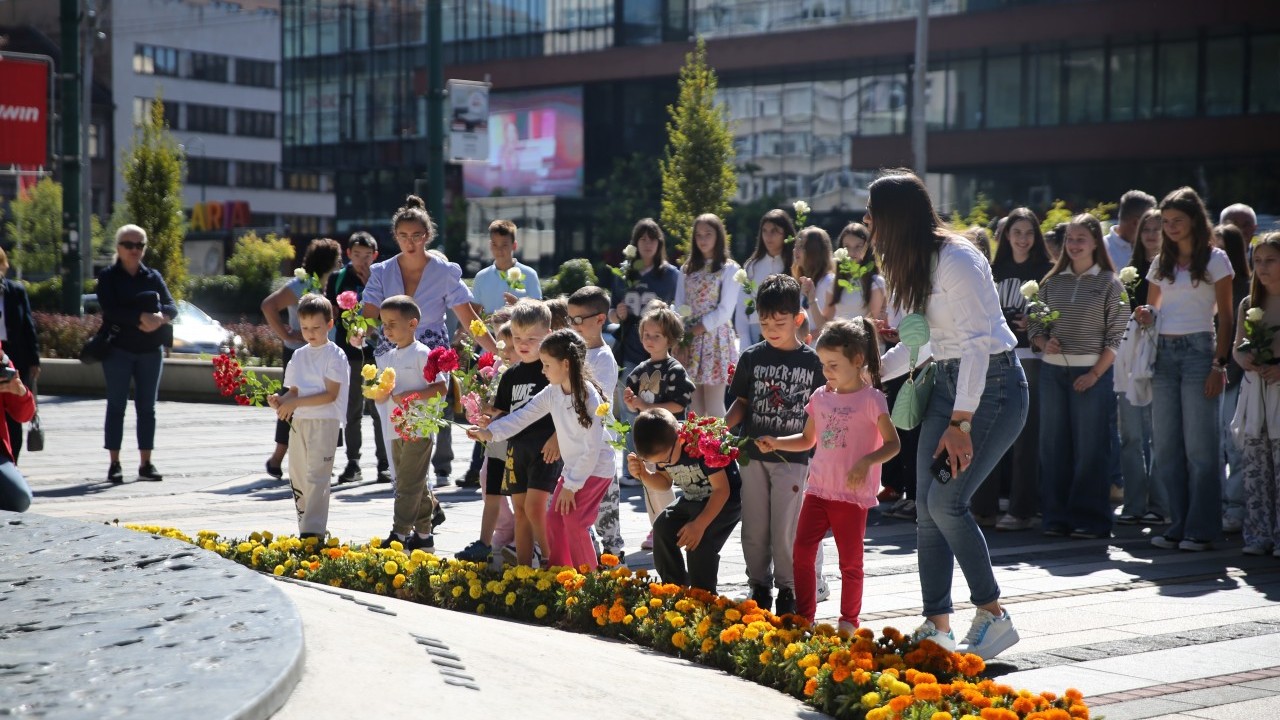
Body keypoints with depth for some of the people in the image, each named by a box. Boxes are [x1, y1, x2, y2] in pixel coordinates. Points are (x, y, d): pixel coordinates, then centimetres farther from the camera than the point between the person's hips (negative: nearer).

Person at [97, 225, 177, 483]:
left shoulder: (153, 276, 11)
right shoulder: (108, 277, 1)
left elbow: (172, 306, 2)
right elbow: (110, 309, -14)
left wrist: (159, 318, -19)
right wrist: (142, 317, -23)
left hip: (150, 349, 3)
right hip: (119, 348, -3)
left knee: (147, 407, 4)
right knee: (116, 405, -1)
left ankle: (145, 464, 8)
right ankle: (114, 464, 1)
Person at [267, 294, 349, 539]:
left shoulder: (335, 355, -6)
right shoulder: (299, 355, 13)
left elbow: (331, 394, -14)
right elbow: (294, 390, 12)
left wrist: (296, 402, -20)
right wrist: (281, 400, -11)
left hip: (325, 421, -7)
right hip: (298, 421, 7)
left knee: (316, 476, -12)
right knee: (297, 477, 9)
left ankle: (312, 532, -15)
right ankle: (305, 528, 18)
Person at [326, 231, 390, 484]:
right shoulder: (338, 279, 8)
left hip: (376, 350, -2)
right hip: (348, 350, 2)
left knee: (379, 408, -1)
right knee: (351, 410, 6)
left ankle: (385, 463, 5)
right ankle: (353, 463, 12)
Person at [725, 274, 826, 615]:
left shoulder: (812, 361, -1)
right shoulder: (752, 357, 3)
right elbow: (742, 402, 8)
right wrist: (721, 427, -8)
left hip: (792, 458, -2)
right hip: (753, 453, 2)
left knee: (785, 529, 0)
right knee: (754, 528, 8)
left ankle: (787, 590, 15)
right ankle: (759, 586, 23)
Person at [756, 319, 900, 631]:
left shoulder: (871, 399, -8)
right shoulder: (821, 397, 9)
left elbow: (893, 443, -10)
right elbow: (808, 440, 19)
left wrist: (867, 461, -26)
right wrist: (776, 443, 5)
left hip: (852, 493, -5)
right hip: (818, 488, 5)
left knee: (850, 560, 5)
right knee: (802, 552, 0)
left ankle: (849, 620, 17)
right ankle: (804, 616, 10)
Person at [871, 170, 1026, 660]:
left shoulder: (956, 261, -19)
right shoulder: (912, 265, 9)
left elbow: (977, 342, -23)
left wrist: (961, 423, -26)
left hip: (993, 384, -9)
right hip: (947, 380, 9)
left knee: (946, 501, -16)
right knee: (927, 505, 3)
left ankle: (993, 616, -4)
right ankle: (936, 626, 9)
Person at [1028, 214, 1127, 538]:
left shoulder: (1109, 284, 0)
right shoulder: (1052, 282, 11)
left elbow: (1116, 336, -4)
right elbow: (1035, 326, 14)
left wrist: (1095, 373, -11)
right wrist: (1044, 343, -7)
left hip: (1091, 373, -4)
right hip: (1052, 371, 4)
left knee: (1089, 446, -3)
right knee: (1053, 444, 5)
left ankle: (1089, 520, 4)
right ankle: (1057, 517, 12)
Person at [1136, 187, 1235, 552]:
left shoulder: (1215, 259, 0)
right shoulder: (1161, 263, 14)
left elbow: (1225, 317, -2)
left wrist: (1219, 364, -11)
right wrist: (1145, 315, -4)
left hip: (1198, 350, -5)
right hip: (1163, 354, 5)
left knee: (1199, 444, -5)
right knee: (1166, 444, 4)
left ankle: (1201, 528, 0)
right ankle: (1178, 525, 12)